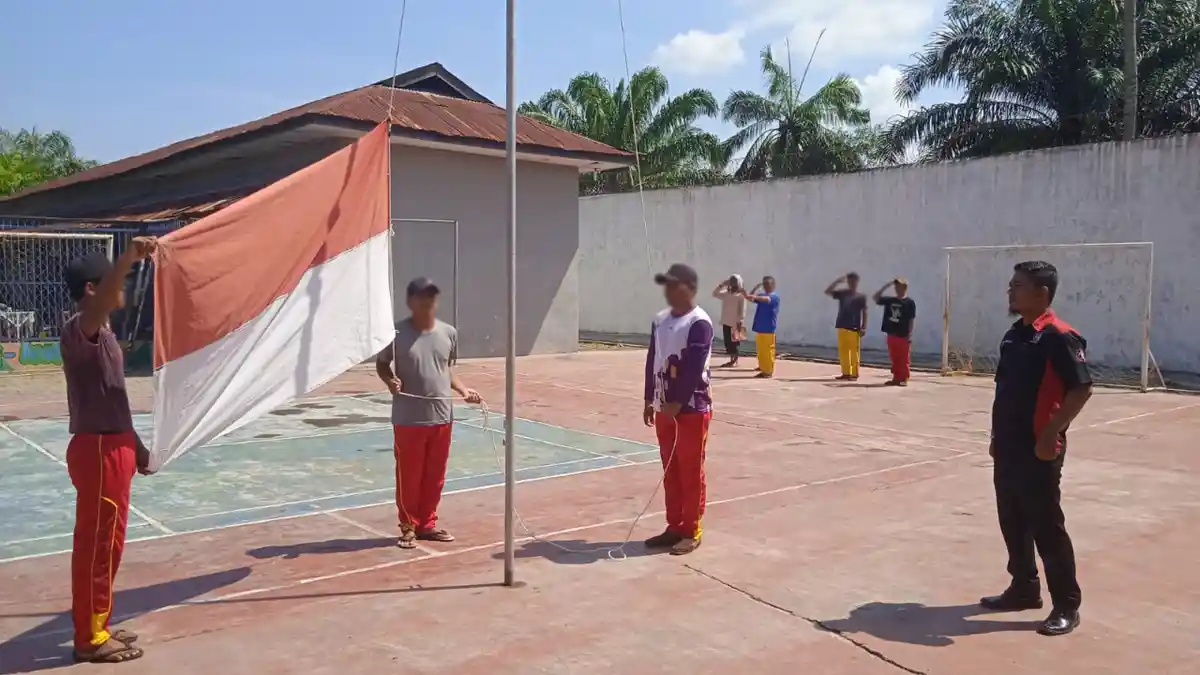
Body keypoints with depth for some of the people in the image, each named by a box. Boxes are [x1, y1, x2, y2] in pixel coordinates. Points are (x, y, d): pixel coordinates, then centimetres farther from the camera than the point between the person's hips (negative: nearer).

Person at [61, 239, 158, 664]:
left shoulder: (102, 333, 15)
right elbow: (96, 309, -41)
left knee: (107, 544, 17)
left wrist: (134, 445, 25)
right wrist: (127, 260, -56)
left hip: (112, 447, 10)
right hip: (97, 451, -10)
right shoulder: (79, 330, -15)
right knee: (96, 545, 0)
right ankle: (90, 639, 12)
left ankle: (97, 628, 29)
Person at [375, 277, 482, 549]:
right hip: (409, 419, -4)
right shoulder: (397, 334, -9)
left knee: (435, 476, 13)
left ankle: (428, 524, 28)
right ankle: (408, 527, 21)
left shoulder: (448, 333, 3)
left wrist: (463, 390, 0)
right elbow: (381, 364, 3)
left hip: (442, 417, 4)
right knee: (409, 475, 6)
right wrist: (390, 381, -17)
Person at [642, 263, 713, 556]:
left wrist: (678, 403, -18)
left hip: (692, 409, -7)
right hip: (665, 408, 8)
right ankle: (674, 527, 23)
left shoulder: (699, 323, -14)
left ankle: (692, 531, 11)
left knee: (691, 472, 1)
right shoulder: (660, 320, 10)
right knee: (670, 471, 13)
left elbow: (694, 369, -19)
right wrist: (650, 400, 12)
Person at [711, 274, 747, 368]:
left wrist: (740, 322, -17)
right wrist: (721, 285, 9)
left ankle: (735, 361, 4)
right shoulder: (726, 293, 12)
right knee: (728, 342, 8)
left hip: (735, 323, -7)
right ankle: (731, 360, 15)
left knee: (734, 343, -2)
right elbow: (715, 294, 19)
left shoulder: (741, 295, -8)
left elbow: (742, 310, -12)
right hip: (726, 322, 7)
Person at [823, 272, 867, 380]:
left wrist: (864, 327, -7)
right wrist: (837, 281, -3)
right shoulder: (842, 293, 10)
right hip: (842, 326, 4)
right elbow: (827, 292, 5)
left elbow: (864, 312, 1)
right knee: (843, 351, 4)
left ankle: (854, 374, 0)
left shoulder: (861, 297, 2)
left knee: (854, 351, -4)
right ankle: (846, 373, 12)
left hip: (854, 328, -4)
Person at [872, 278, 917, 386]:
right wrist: (886, 286, 1)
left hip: (903, 336, -5)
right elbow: (875, 298, 7)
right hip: (891, 334, 5)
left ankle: (904, 379, 5)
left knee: (904, 359, 0)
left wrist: (909, 334, -11)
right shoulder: (889, 300, 8)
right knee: (894, 359, 10)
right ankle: (896, 378, 17)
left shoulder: (909, 302, -5)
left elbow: (912, 319, -6)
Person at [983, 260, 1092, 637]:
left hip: (1039, 450, -8)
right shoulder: (1013, 335, 12)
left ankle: (1066, 606, 12)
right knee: (1012, 524, 15)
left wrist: (1051, 433, -19)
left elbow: (1082, 388, -17)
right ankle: (1024, 589, 30)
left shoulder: (1059, 337, -14)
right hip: (1008, 449, 8)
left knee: (1047, 528, -1)